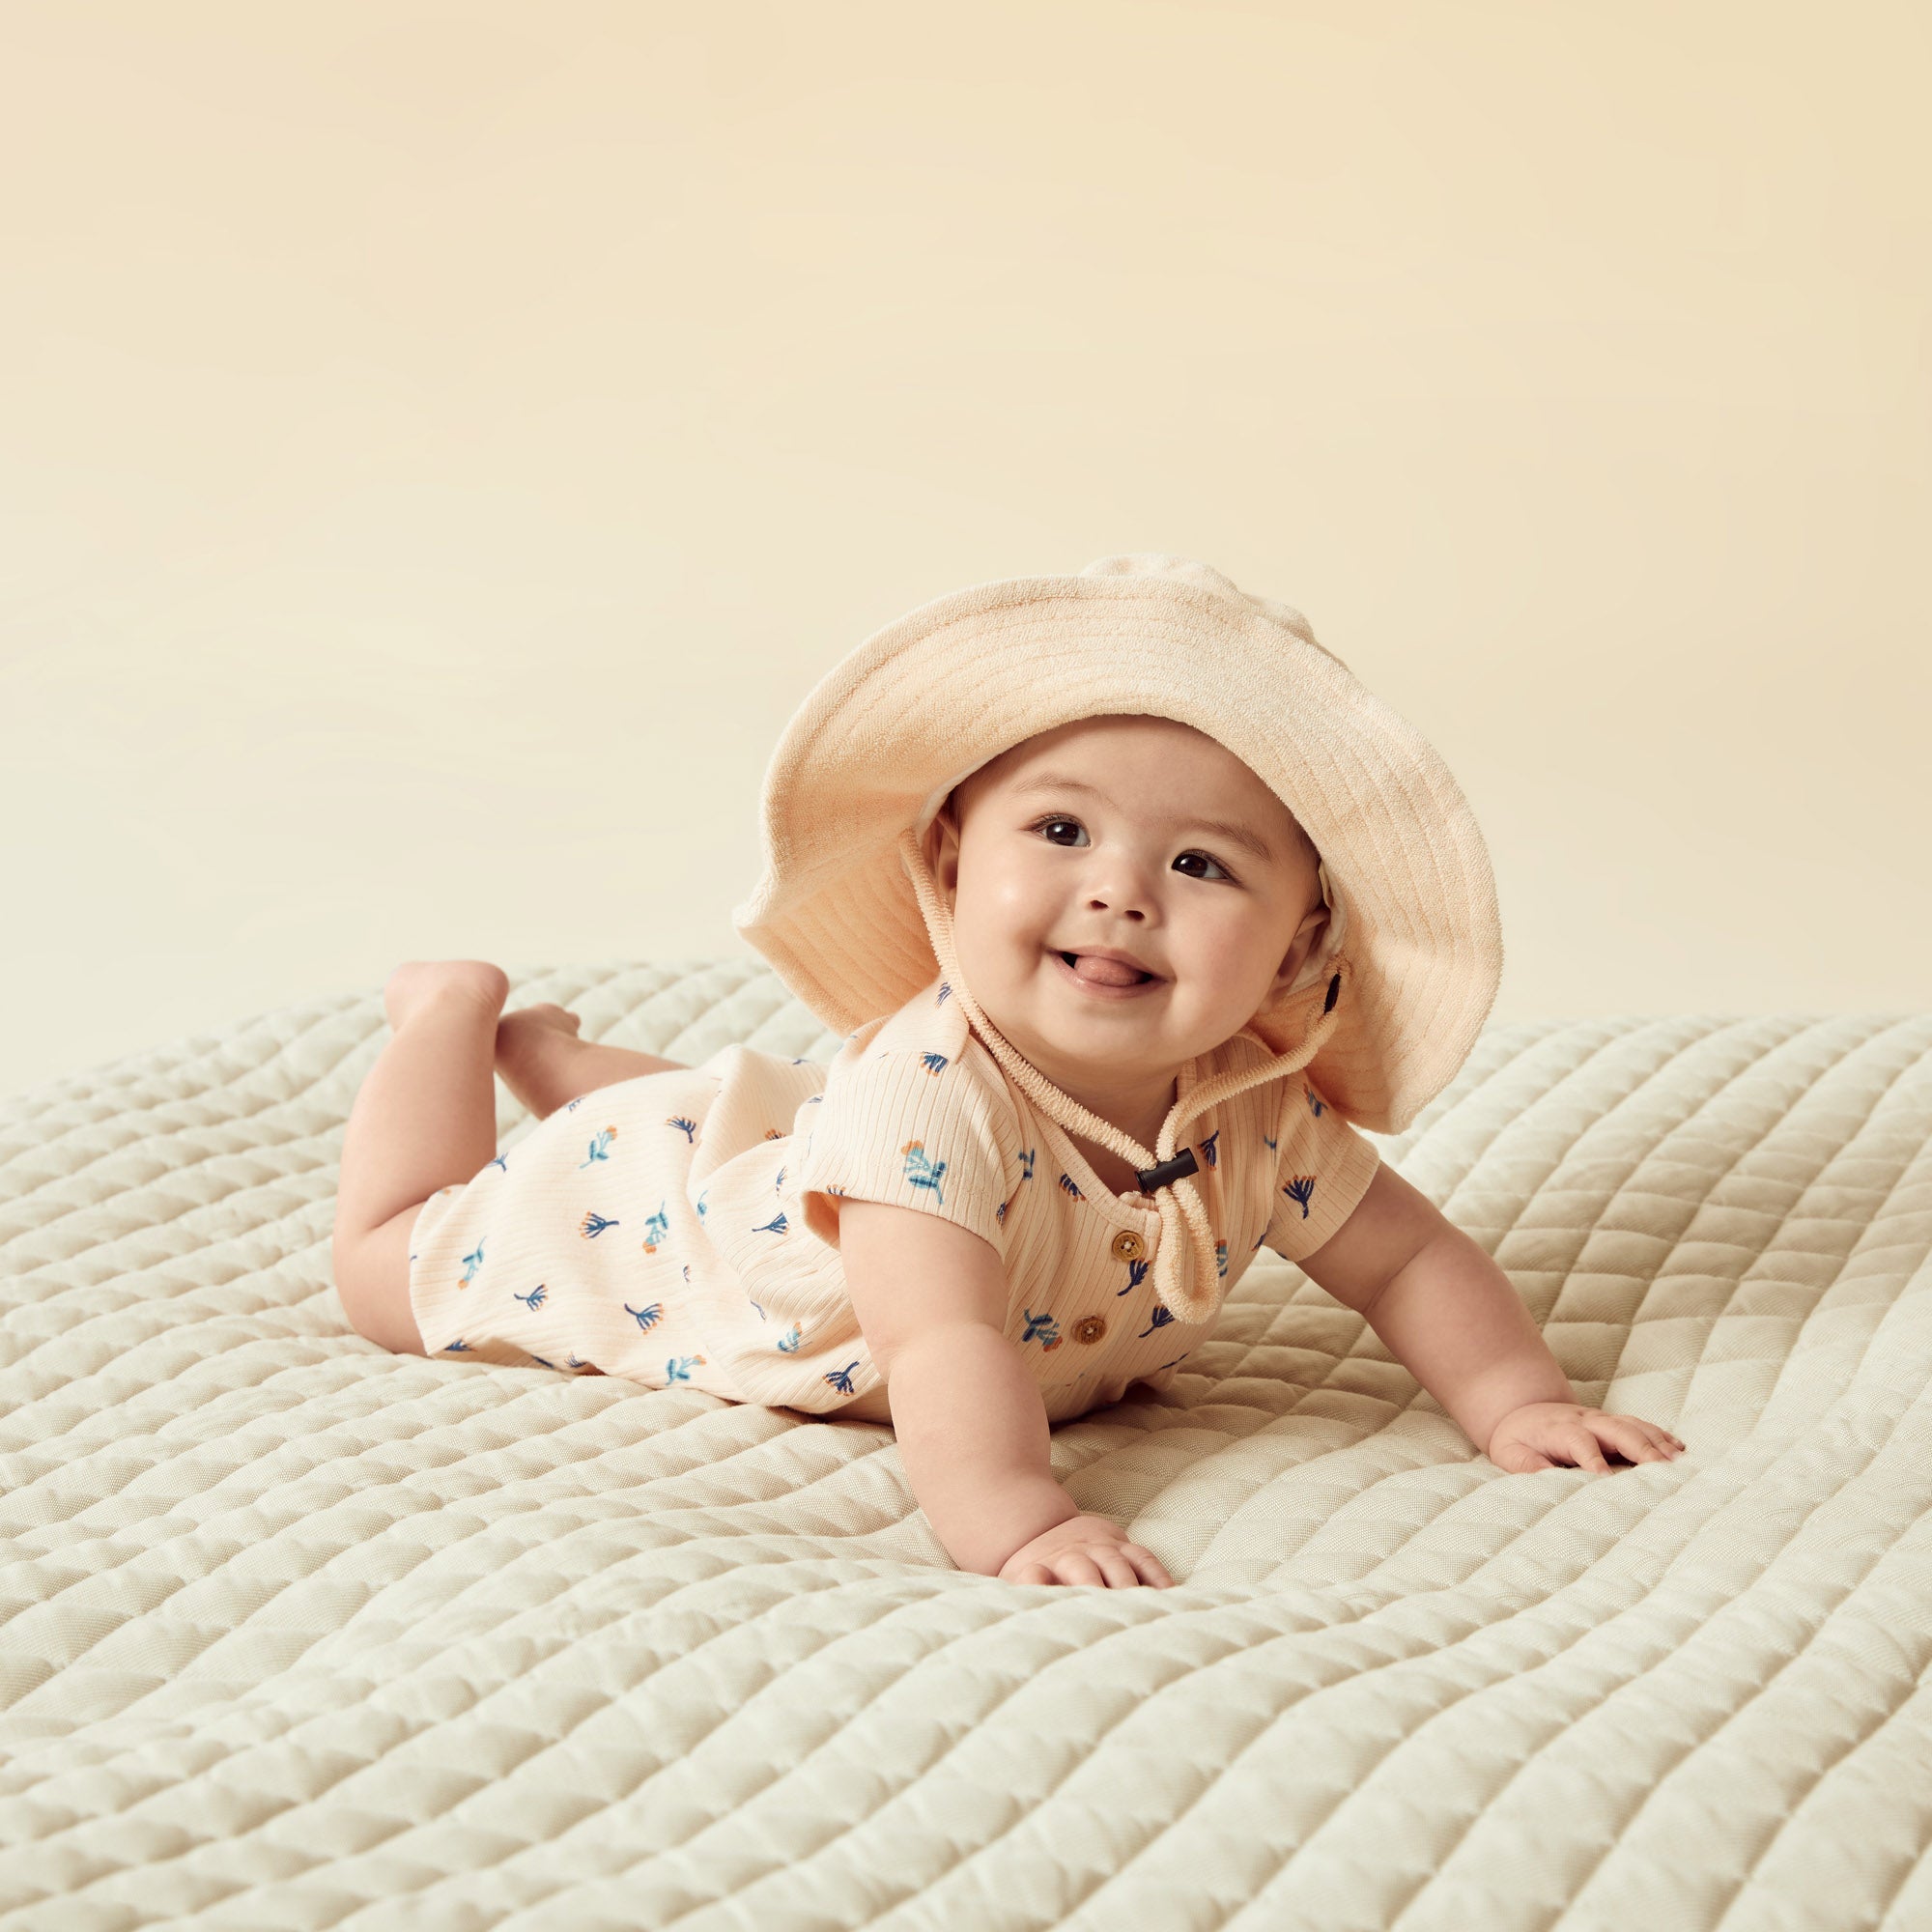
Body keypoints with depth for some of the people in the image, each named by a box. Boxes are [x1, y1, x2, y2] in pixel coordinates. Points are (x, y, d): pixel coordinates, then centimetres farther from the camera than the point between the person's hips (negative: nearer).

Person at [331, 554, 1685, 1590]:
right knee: (393, 1270, 16)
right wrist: (1013, 1522, -71)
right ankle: (456, 1014, 34)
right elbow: (941, 1346, -57)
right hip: (639, 1213, -6)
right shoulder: (933, 1097, -48)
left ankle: (550, 1048, 57)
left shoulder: (1256, 1118, -27)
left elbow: (1409, 1257, -15)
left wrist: (1520, 1405, -30)